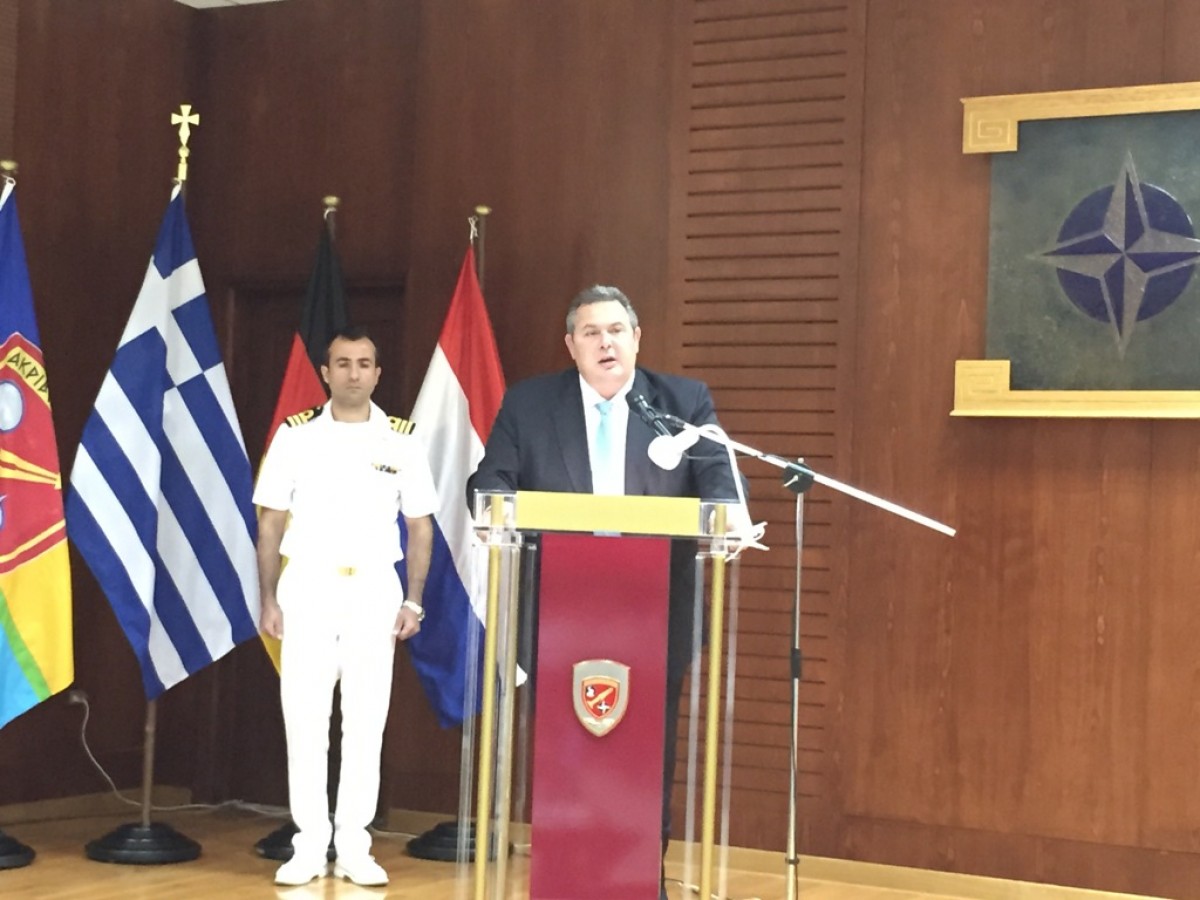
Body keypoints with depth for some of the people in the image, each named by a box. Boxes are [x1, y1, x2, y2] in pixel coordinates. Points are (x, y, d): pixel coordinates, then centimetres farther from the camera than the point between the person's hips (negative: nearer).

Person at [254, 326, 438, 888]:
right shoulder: (296, 435, 1)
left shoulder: (401, 440, 3)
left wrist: (413, 602, -1)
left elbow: (420, 527, 6)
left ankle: (354, 847, 11)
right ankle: (309, 846, 8)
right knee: (304, 718, 0)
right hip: (308, 586, 0)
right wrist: (269, 599, -1)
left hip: (374, 588, 1)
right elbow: (270, 523, 4)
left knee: (366, 721, 3)